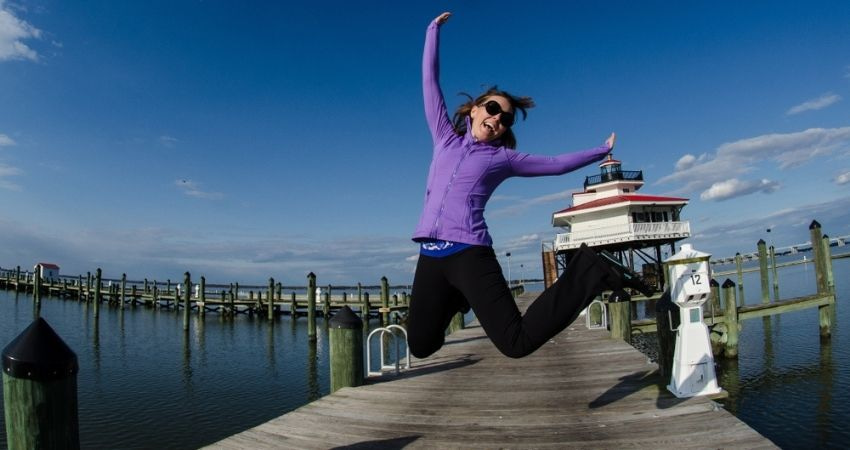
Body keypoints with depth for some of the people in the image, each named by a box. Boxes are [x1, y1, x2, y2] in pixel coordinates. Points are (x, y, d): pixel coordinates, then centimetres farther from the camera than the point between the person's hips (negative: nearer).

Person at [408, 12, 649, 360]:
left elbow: (556, 164, 19)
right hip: (430, 256, 3)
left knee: (517, 342, -13)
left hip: (469, 253, -3)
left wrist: (602, 151, 22)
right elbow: (430, 81, 21)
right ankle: (455, 299, 34)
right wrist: (434, 29, 26)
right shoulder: (445, 137, 17)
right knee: (420, 346, 8)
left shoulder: (503, 158, 11)